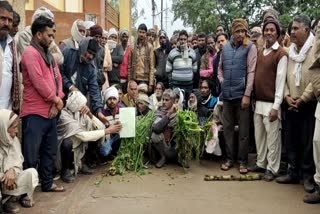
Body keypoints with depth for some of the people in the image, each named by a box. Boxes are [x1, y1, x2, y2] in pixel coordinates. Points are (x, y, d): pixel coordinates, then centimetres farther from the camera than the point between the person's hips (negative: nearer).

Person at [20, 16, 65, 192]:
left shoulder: (48, 54, 16)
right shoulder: (30, 53, -12)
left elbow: (57, 78, 13)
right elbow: (38, 82, -19)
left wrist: (58, 100, -3)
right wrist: (56, 100, -8)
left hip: (50, 111, 9)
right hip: (34, 113, -9)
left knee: (49, 151, 17)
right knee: (31, 154, -3)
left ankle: (47, 183, 29)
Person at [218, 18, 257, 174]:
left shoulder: (250, 47, -4)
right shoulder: (225, 48, 10)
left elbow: (251, 72, -9)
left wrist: (247, 95, -14)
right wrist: (222, 81, 3)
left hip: (241, 94, -4)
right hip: (227, 94, 4)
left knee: (243, 130, 3)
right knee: (227, 128, 10)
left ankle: (243, 161, 14)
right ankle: (229, 158, 22)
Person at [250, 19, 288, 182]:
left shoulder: (281, 54, -6)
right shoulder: (259, 52, 13)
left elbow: (280, 80, -11)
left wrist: (276, 106, -15)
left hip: (271, 103, -6)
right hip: (258, 102, 6)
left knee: (272, 137, 1)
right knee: (259, 135, 13)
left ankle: (272, 168, 12)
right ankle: (261, 163, 26)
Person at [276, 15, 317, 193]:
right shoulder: (290, 50, 12)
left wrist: (302, 99, -13)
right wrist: (287, 95, -3)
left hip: (308, 104, -5)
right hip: (291, 103, 6)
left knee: (308, 142, 0)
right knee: (291, 140, 9)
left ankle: (308, 176, 12)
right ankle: (293, 173, 21)